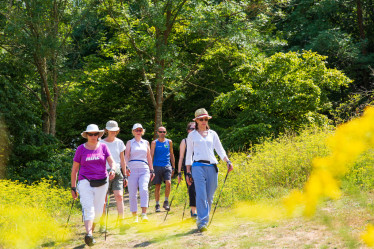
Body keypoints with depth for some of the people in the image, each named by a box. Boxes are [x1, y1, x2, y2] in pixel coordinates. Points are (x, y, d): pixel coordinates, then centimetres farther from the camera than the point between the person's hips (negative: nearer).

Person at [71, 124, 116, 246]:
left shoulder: (103, 147, 7)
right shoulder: (81, 149, 4)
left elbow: (111, 161, 0)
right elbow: (74, 169, 7)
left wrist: (112, 170, -24)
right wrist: (73, 187, 5)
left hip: (101, 183, 2)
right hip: (85, 182, -2)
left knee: (98, 211, 6)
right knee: (88, 208, -19)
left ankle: (91, 231, 27)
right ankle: (88, 235, -32)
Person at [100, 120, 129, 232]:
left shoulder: (119, 143, 11)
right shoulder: (101, 143, 3)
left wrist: (125, 176, 11)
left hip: (117, 173, 2)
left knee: (119, 196, -13)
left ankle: (122, 223, -17)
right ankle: (102, 224, 11)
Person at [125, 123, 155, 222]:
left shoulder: (146, 143, 17)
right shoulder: (129, 142, 11)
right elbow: (126, 156, 1)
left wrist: (151, 170, 20)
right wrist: (126, 167, -16)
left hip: (144, 170, 1)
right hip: (132, 170, -1)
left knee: (144, 190, -21)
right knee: (132, 193, -3)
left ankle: (144, 214, -25)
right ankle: (134, 216, 7)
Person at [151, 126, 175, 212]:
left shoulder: (169, 142, 10)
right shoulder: (154, 143, 4)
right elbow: (151, 155, 0)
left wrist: (173, 167, 15)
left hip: (167, 166, 1)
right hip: (157, 166, -1)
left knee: (168, 183, -17)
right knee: (157, 186, 2)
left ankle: (166, 202, 0)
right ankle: (157, 205, 11)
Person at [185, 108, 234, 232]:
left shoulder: (212, 134, 17)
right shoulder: (192, 135, 11)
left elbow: (220, 150, 14)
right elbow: (189, 154, 13)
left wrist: (228, 161, -4)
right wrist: (188, 173, 8)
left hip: (212, 167, 3)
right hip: (198, 166, -3)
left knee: (209, 197, 2)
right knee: (201, 195, -15)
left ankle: (203, 219, 16)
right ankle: (202, 222, -19)